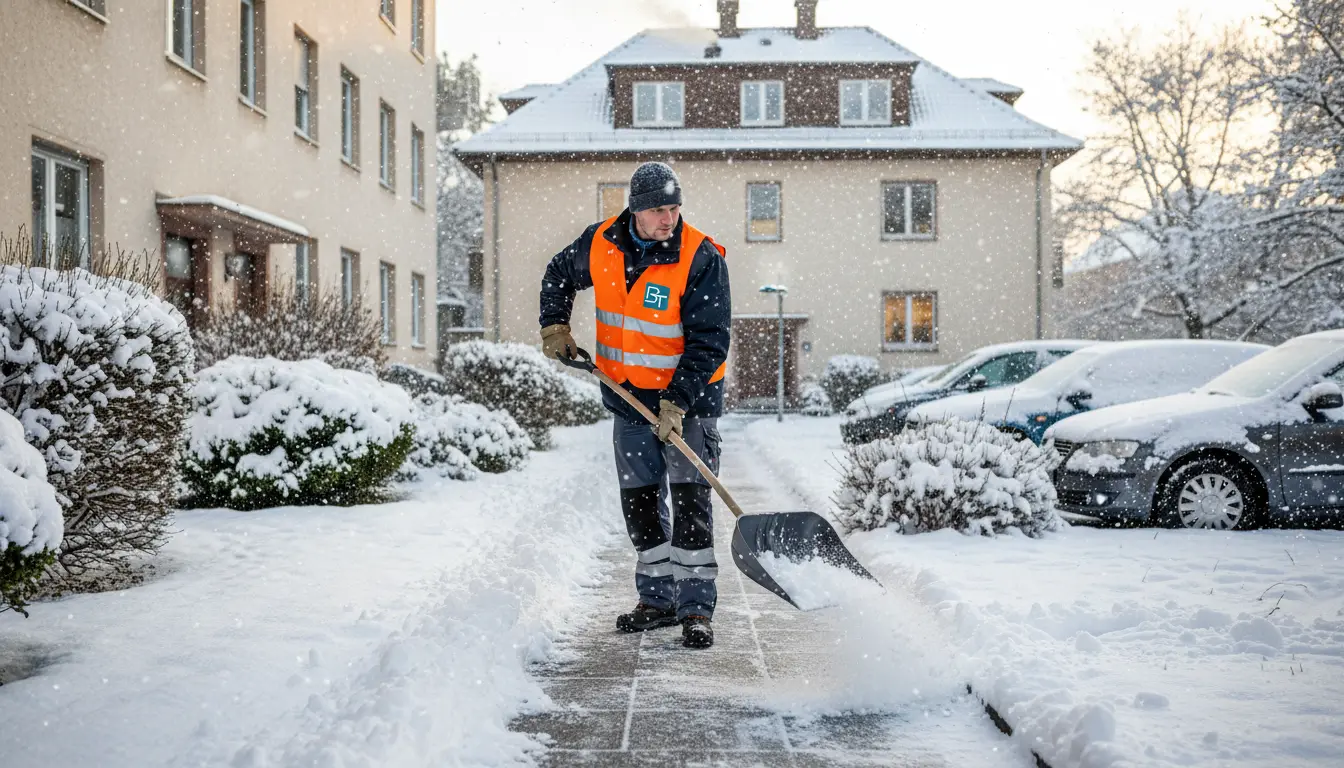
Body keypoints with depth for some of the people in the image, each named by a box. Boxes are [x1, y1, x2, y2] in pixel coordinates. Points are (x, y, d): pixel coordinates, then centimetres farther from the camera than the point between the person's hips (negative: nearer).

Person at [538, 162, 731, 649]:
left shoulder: (702, 258, -18)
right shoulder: (600, 244, -4)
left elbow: (708, 341, -19)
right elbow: (559, 275, 18)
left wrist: (677, 402, -25)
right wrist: (555, 326, 6)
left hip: (688, 397, -5)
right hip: (628, 397, 5)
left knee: (689, 502, -10)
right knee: (638, 503, 11)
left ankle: (696, 608, -1)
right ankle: (658, 599, 25)